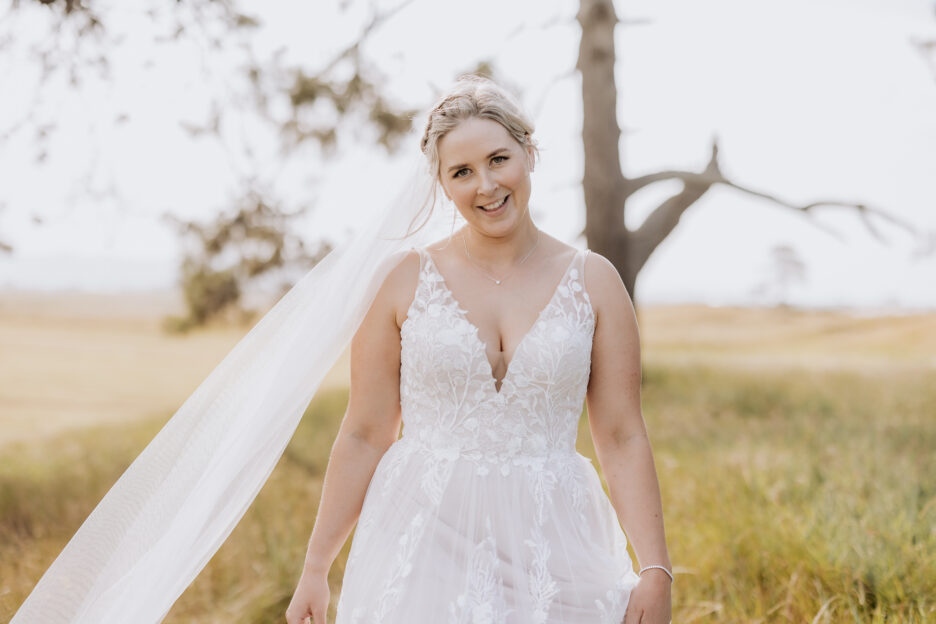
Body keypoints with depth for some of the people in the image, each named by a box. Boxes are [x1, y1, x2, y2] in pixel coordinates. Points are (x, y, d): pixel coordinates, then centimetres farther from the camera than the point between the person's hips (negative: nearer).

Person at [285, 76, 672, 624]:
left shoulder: (594, 282, 2)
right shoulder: (406, 281, -1)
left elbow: (623, 438, 1)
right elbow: (364, 435, 2)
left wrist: (656, 570, -6)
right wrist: (316, 568, 1)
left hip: (551, 542, 1)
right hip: (425, 537, 0)